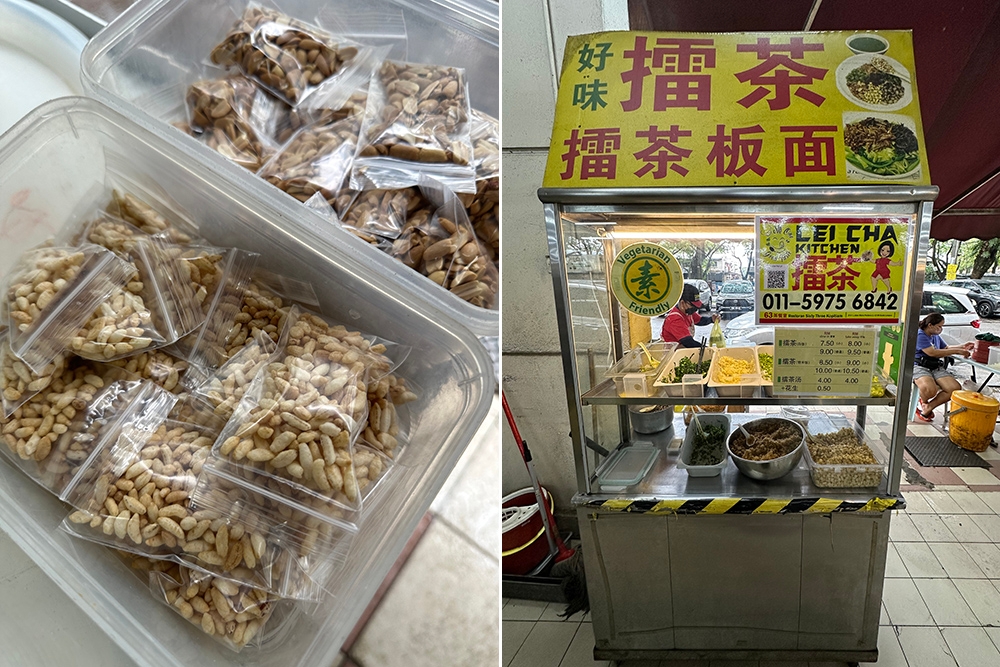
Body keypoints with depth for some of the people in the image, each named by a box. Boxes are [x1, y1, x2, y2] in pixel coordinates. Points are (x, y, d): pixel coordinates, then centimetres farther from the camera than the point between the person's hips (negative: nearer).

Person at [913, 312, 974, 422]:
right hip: (919, 367, -8)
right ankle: (923, 402, 2)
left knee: (956, 388, -17)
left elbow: (946, 348, 37)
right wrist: (957, 351, -14)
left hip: (936, 368, 9)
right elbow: (932, 352, -17)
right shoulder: (919, 335, -8)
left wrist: (962, 347, 20)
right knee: (930, 390, -38)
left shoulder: (936, 336, 21)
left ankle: (928, 407, -5)